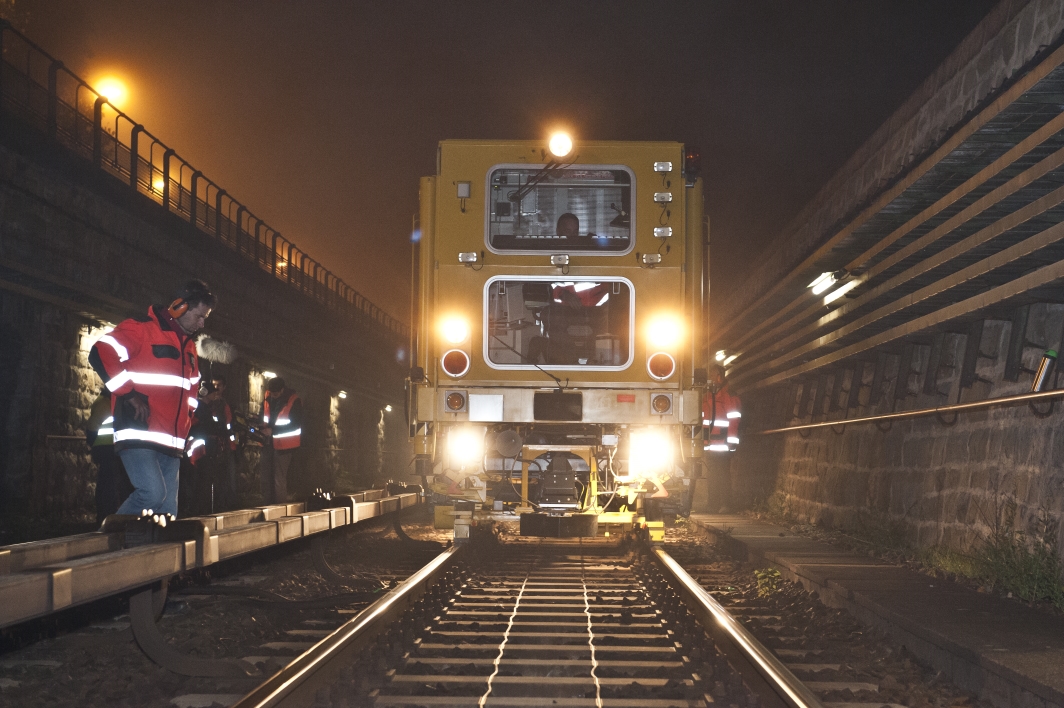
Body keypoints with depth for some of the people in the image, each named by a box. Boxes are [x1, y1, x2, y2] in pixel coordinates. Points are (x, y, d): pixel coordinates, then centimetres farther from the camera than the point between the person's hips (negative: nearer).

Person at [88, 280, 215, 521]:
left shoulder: (189, 346, 23)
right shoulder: (141, 329, -3)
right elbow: (101, 353, -14)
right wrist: (129, 393, -16)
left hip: (171, 442, 8)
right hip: (138, 434, -8)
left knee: (167, 514, 2)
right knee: (152, 493, -26)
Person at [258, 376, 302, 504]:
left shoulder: (294, 401, -13)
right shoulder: (268, 399, 5)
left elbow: (296, 425, -16)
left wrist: (273, 430, -20)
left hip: (284, 446, -7)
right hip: (268, 443, 7)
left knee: (279, 479, -7)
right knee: (264, 476, 10)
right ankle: (268, 504, 20)